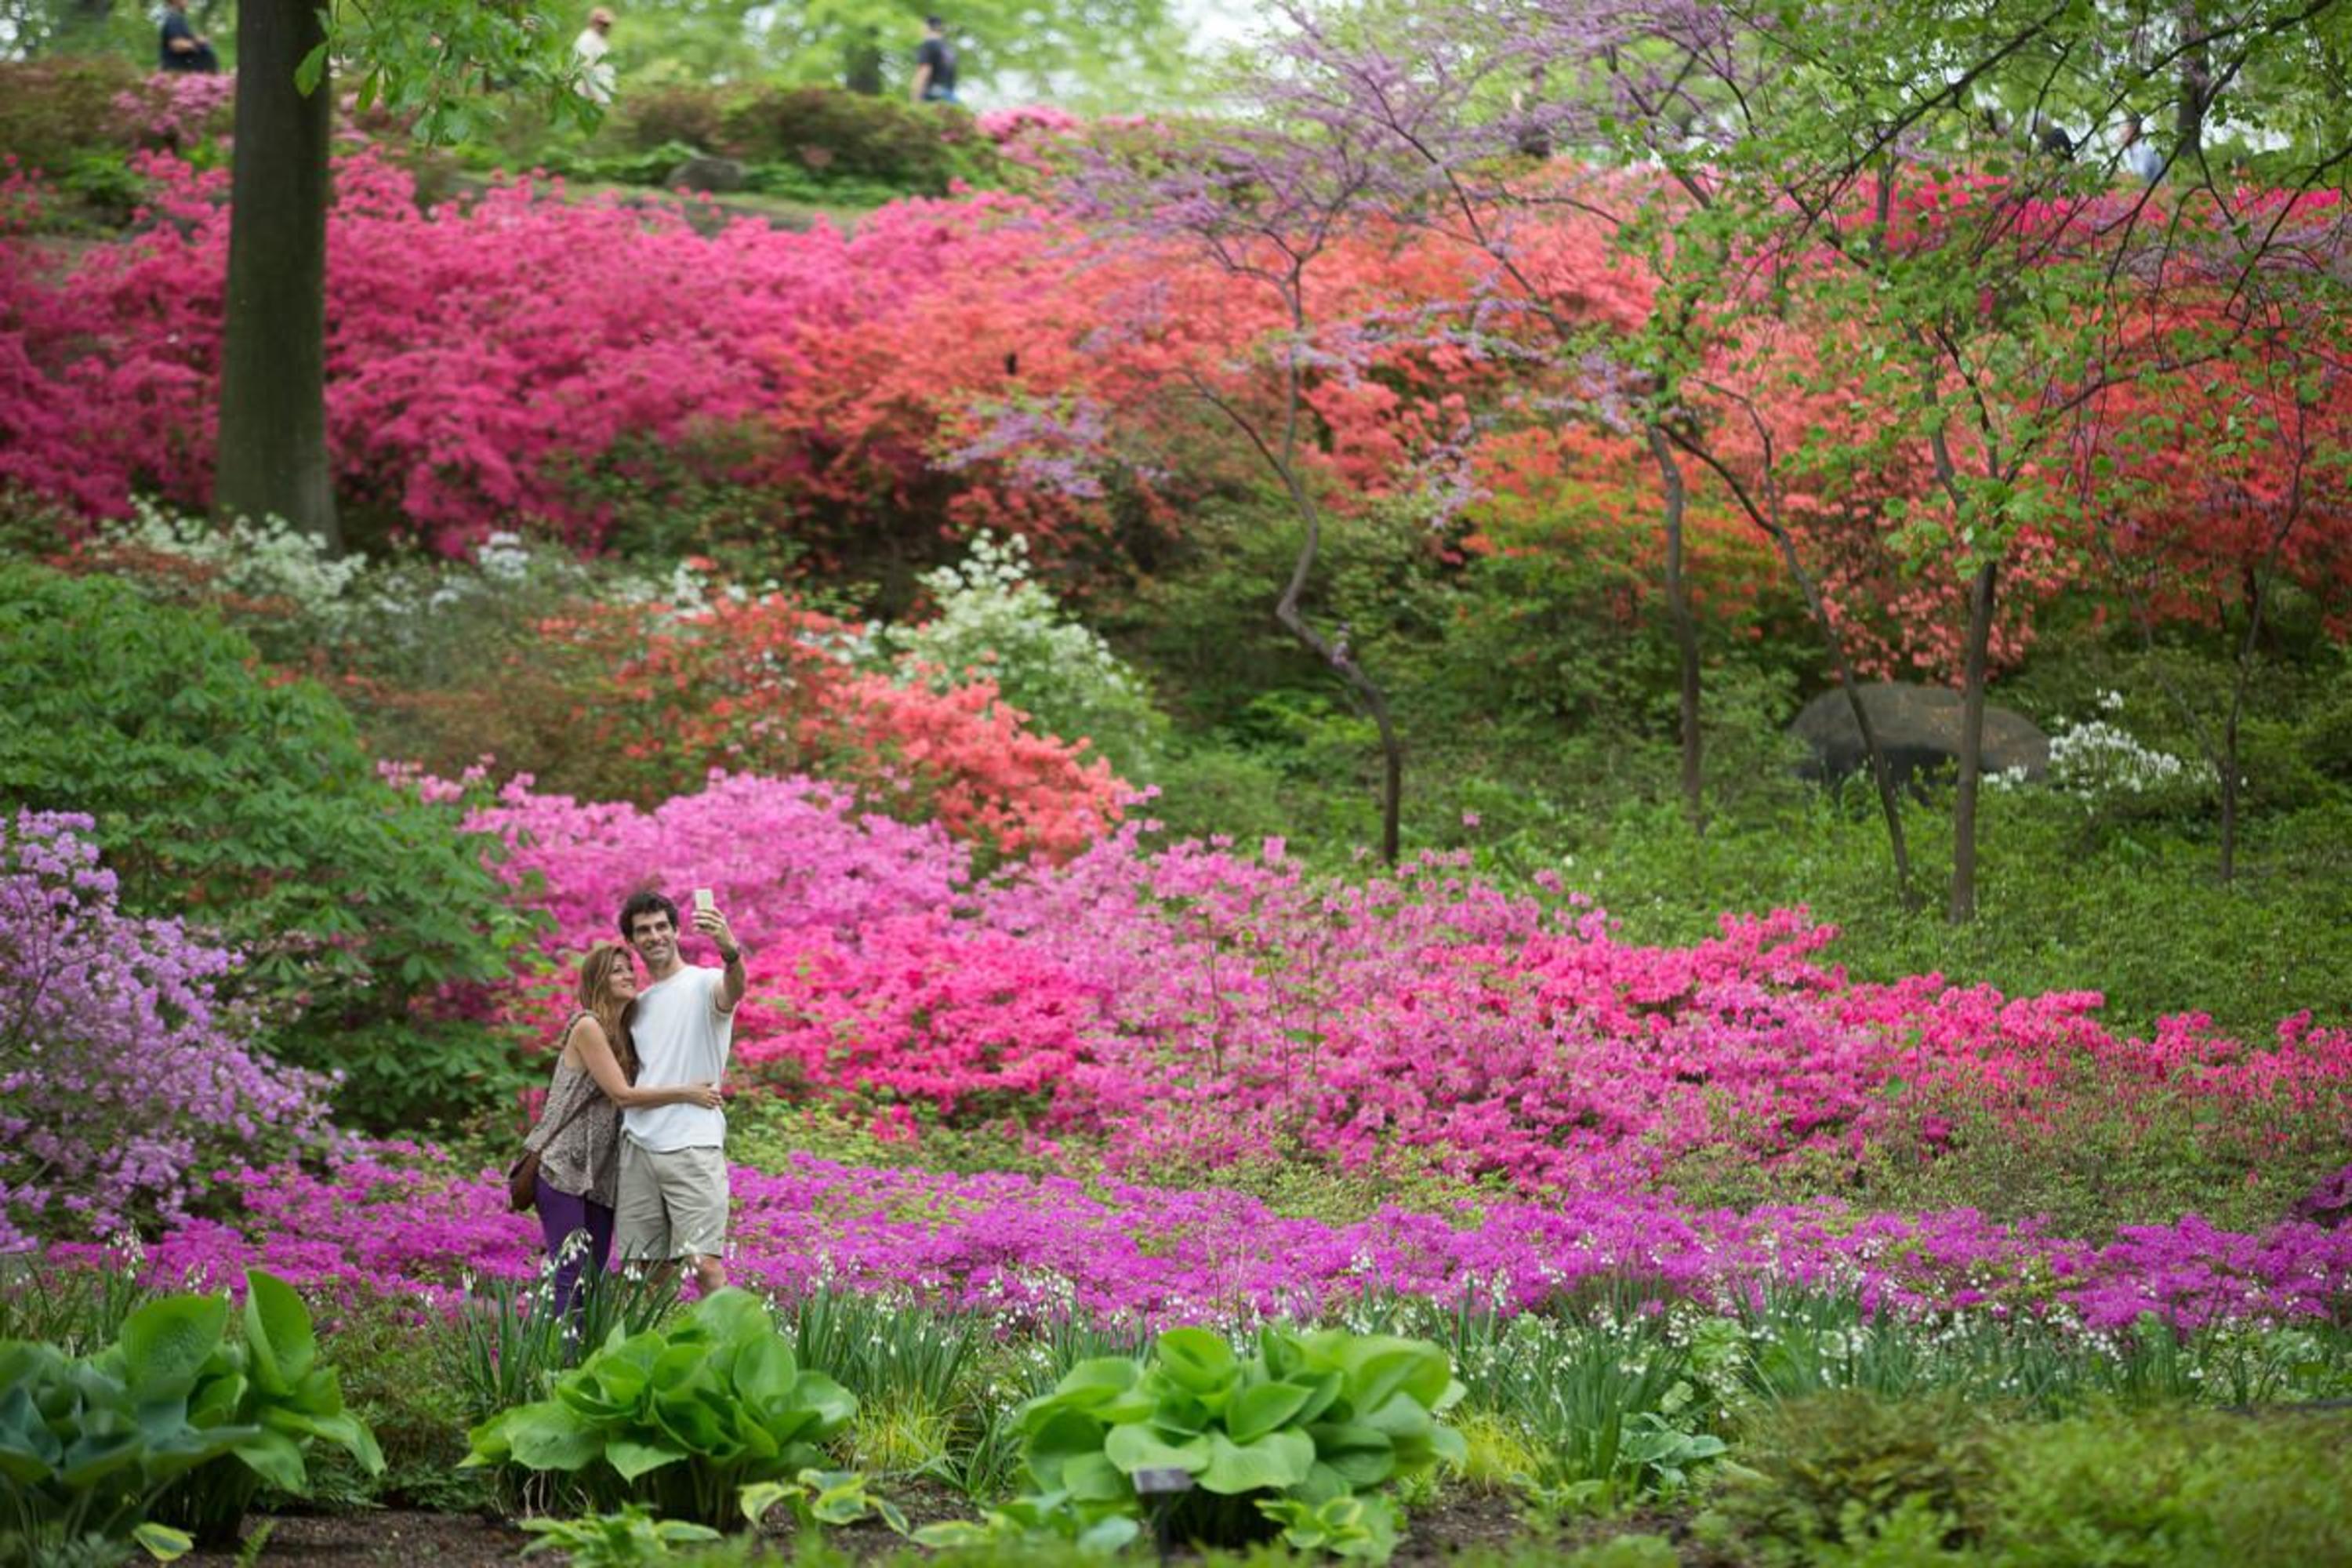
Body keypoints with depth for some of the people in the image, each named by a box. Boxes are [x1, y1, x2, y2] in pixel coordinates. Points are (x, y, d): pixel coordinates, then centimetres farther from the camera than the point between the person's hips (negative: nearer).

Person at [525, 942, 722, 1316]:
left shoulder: (624, 1033, 16)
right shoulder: (587, 1027, -9)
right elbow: (621, 1093, -13)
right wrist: (687, 1093, -11)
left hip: (600, 1172, 8)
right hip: (563, 1168, -8)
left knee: (595, 1274, 6)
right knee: (569, 1271, -12)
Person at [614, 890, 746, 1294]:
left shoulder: (703, 984, -1)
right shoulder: (638, 1003, 20)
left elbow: (733, 989, -27)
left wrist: (730, 950, -48)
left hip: (693, 1146, -6)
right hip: (637, 1146, 6)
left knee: (705, 1263, -14)